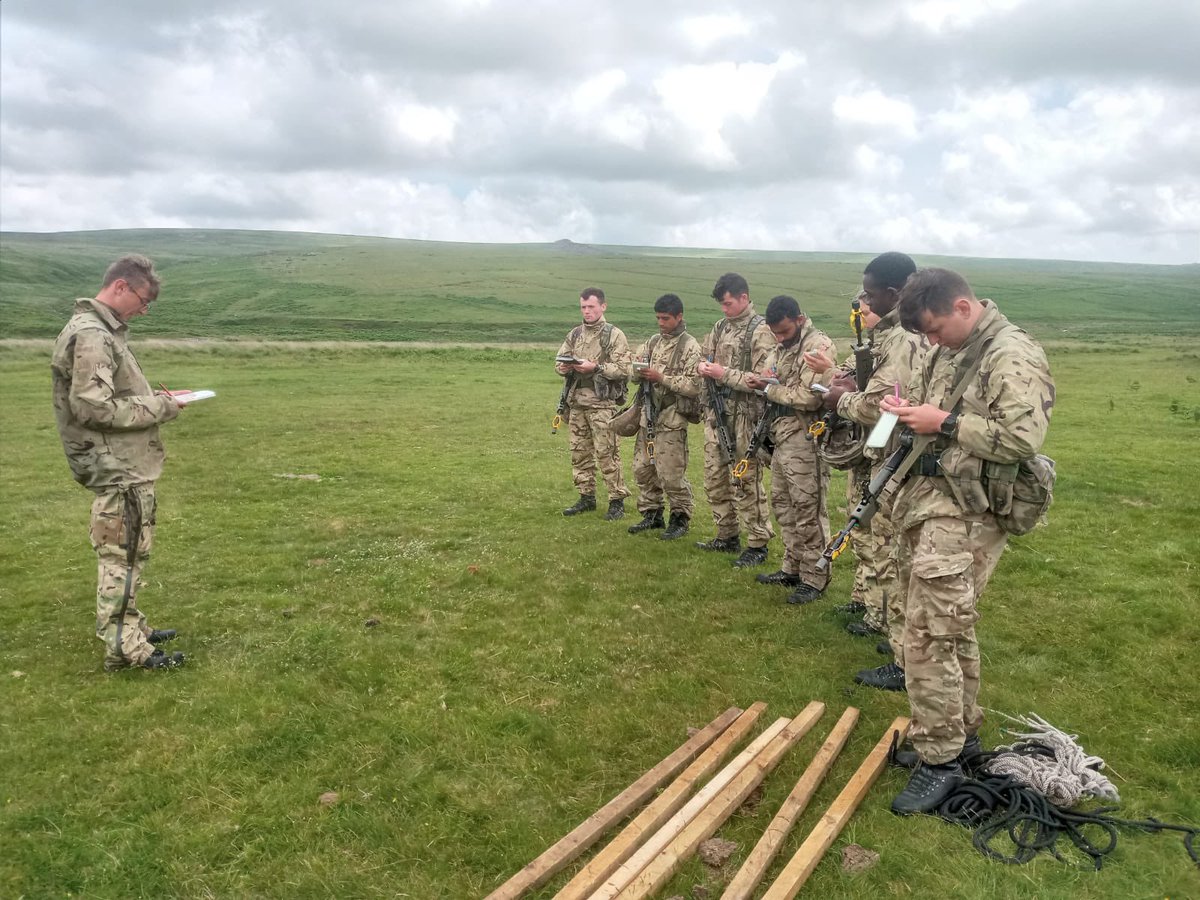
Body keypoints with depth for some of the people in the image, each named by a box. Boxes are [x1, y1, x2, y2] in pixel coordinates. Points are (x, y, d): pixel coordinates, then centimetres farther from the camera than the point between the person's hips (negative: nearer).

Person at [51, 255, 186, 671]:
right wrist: (160, 407, -17)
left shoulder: (102, 330, 13)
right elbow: (92, 407, -24)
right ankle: (124, 648, 8)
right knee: (123, 557, -1)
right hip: (117, 469, -10)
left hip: (125, 465, 10)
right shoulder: (90, 336, -19)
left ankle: (130, 626, 32)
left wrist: (152, 398, 5)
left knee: (128, 554, 19)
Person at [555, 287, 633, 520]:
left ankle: (617, 500, 5)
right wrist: (565, 367, -8)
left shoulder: (615, 335, -4)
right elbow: (560, 360, 15)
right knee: (579, 452, 11)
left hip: (602, 403, -6)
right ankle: (586, 498, 23)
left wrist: (596, 367, -21)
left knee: (606, 453, -5)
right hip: (576, 401, 6)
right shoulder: (575, 334, 13)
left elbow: (623, 369, -11)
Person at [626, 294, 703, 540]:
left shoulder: (689, 347, -8)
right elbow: (635, 375, 14)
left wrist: (661, 377, -19)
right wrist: (640, 371, -9)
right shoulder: (653, 342, 12)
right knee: (643, 468, 11)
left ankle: (680, 519, 12)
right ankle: (652, 515, 25)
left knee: (671, 473, -4)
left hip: (672, 418, -7)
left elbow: (693, 386, -15)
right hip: (649, 413, 7)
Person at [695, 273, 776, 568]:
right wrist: (703, 366, 0)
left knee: (745, 482, -3)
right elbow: (703, 355, 23)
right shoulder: (721, 327, 13)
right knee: (715, 479, 14)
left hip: (743, 417, -8)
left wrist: (724, 373, -19)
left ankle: (757, 545, 8)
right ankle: (727, 537, 28)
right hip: (716, 413, 8)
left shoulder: (761, 331, -11)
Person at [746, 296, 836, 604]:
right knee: (782, 503, 16)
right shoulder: (782, 347, 16)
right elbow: (769, 380, 18)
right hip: (782, 436, 10)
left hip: (805, 441, -9)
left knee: (808, 510, -3)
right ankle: (791, 568, 29)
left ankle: (813, 579, 7)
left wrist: (768, 388, -11)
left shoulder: (818, 345, -13)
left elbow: (810, 397, -22)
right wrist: (760, 381, -5)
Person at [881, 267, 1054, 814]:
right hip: (924, 502, 9)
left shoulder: (1012, 357, -13)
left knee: (929, 636, -9)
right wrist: (906, 410, 5)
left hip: (964, 516, -9)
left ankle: (940, 761, 5)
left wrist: (945, 423, -20)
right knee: (950, 627, 18)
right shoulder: (947, 352, 14)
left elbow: (1023, 439, -22)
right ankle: (961, 732, 33)